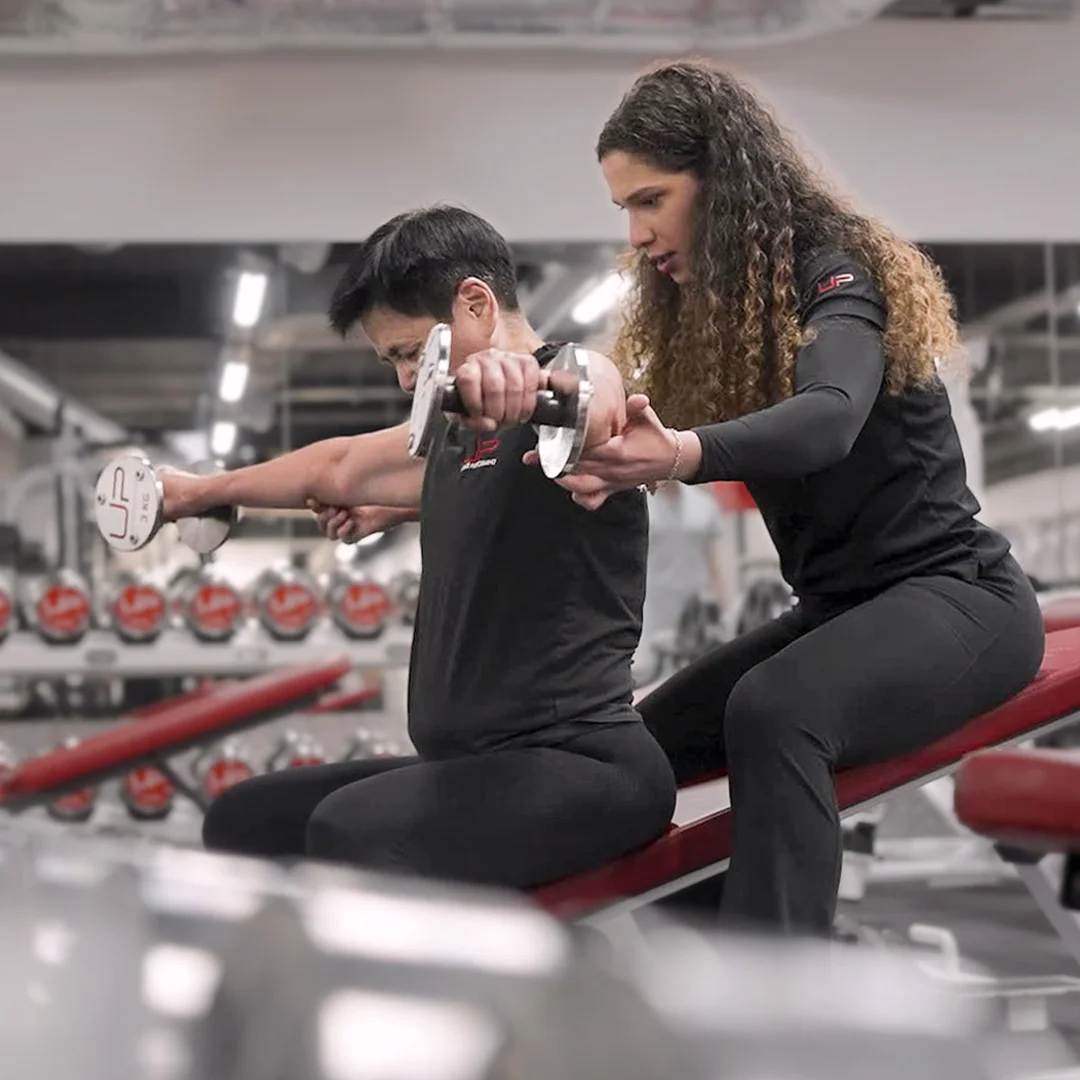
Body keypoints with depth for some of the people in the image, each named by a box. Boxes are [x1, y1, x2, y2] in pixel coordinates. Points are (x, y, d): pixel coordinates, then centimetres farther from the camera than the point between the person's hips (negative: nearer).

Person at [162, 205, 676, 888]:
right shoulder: (460, 434, 18)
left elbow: (592, 414, -35)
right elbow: (340, 467, 35)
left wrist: (517, 379, -58)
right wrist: (199, 492, 49)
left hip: (586, 763, -10)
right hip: (471, 761, 10)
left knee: (351, 831, -32)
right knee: (243, 820, 14)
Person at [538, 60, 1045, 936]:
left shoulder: (834, 276, -17)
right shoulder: (713, 306, 9)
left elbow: (830, 419, -38)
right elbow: (644, 429, 4)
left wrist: (683, 456, -56)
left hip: (955, 595, -9)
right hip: (842, 605, 9)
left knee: (772, 712, -35)